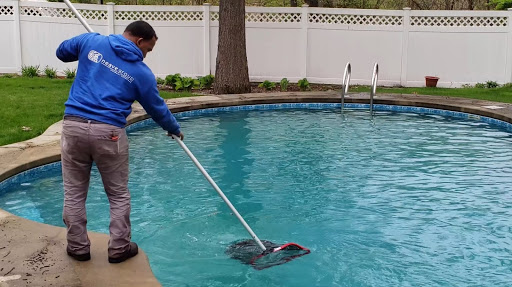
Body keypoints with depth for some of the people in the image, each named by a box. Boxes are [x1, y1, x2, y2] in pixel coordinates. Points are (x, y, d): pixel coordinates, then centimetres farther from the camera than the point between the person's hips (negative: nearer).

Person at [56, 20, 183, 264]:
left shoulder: (91, 41, 8)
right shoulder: (142, 73, 5)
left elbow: (61, 52, 26)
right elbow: (157, 108, 15)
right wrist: (175, 130, 32)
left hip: (73, 125, 3)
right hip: (109, 132, -2)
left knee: (74, 193, 13)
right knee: (118, 194, 14)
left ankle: (78, 247, 22)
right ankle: (119, 248, 21)